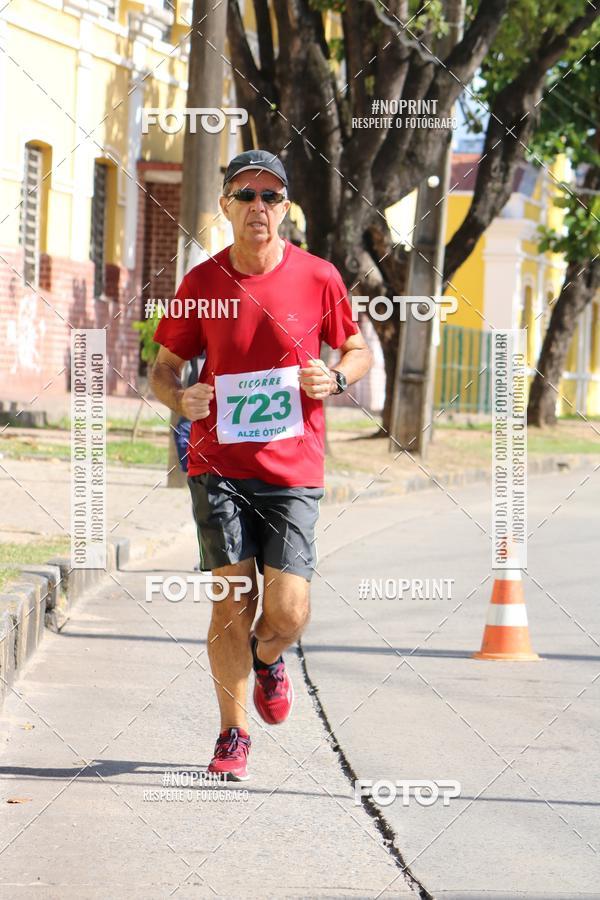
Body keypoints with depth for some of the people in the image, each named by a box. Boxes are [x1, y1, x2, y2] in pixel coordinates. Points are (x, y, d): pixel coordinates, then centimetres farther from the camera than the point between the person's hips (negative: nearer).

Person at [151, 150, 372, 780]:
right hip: (219, 463, 0)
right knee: (232, 602, -5)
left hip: (293, 470, 0)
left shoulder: (318, 278, 1)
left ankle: (266, 659, 31)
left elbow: (359, 351, 13)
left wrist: (336, 378, -9)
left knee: (288, 612, -7)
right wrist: (180, 398, -11)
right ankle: (233, 735, 11)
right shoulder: (202, 282, 3)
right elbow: (164, 368, 12)